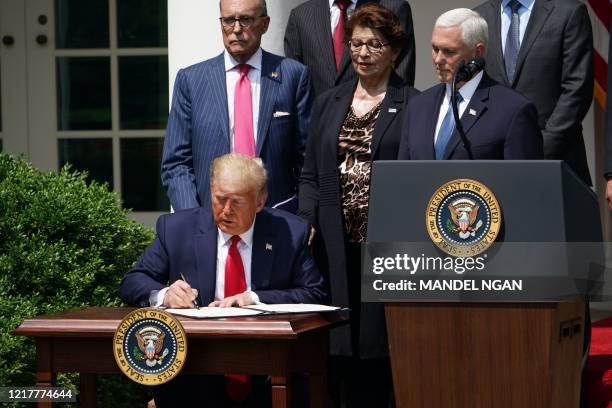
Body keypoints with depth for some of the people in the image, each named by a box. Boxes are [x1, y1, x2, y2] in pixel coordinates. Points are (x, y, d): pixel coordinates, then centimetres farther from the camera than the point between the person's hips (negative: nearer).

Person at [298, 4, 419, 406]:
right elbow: (310, 175, 16)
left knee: (376, 350, -2)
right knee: (335, 349, 0)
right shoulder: (327, 104, 14)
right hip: (336, 247, 3)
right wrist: (307, 222, 0)